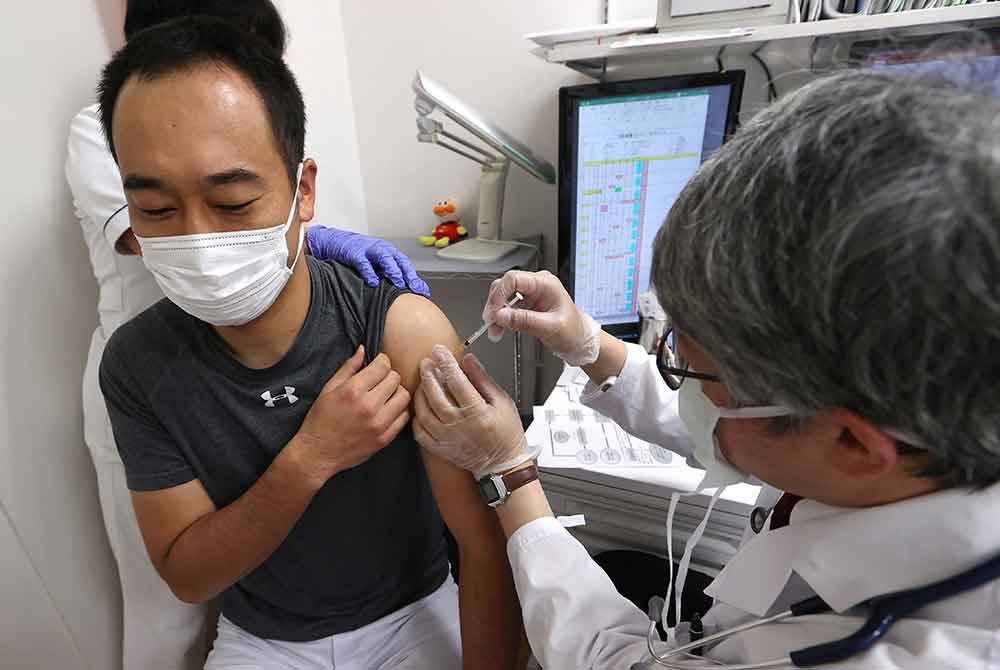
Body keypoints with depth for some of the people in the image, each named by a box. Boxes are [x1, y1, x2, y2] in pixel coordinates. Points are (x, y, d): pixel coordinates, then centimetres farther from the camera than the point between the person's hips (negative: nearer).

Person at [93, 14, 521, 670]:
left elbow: (487, 540, -22)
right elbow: (187, 576, -14)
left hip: (412, 614, -1)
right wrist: (310, 459, -30)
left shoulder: (405, 329, -27)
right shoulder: (137, 363, -16)